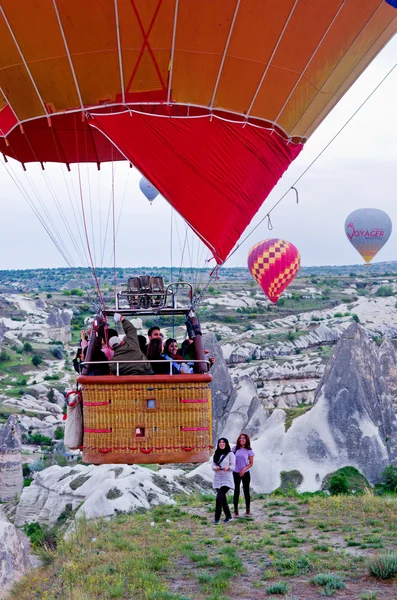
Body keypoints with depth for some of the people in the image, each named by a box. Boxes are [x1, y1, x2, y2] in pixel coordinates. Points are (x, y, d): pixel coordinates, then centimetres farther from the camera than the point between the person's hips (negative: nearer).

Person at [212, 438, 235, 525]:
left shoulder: (230, 454, -2)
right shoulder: (216, 454, 12)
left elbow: (233, 466, -4)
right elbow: (213, 465, 8)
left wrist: (228, 467, -25)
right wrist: (215, 468, -15)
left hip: (226, 479, -5)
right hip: (217, 478, 5)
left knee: (219, 497, -17)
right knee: (222, 498, 10)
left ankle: (217, 518, -13)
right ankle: (228, 516, 25)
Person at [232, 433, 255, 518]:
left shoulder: (249, 451, -5)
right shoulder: (235, 448, 0)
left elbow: (251, 463, -2)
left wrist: (244, 469, -14)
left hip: (245, 473, -1)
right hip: (236, 473, 1)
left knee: (246, 491, 7)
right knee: (236, 491, 3)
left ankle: (248, 510, 17)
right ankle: (236, 510, 9)